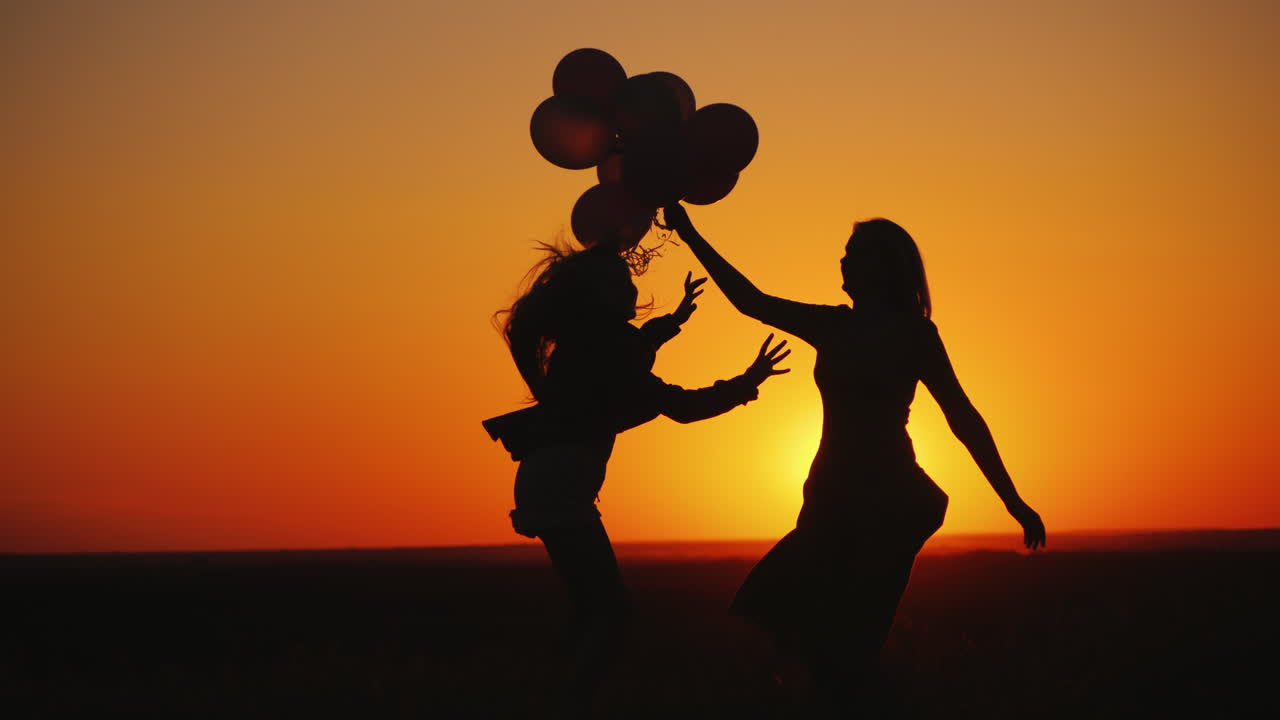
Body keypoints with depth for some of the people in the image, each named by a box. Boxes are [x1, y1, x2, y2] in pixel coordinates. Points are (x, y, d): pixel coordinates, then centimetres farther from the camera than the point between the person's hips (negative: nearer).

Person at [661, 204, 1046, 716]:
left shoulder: (913, 335, -2)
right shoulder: (833, 326, 14)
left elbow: (964, 419, -4)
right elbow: (752, 302, 20)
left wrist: (1013, 502, -8)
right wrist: (692, 238, 20)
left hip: (886, 505, -6)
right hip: (836, 502, 6)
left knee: (846, 639, -12)